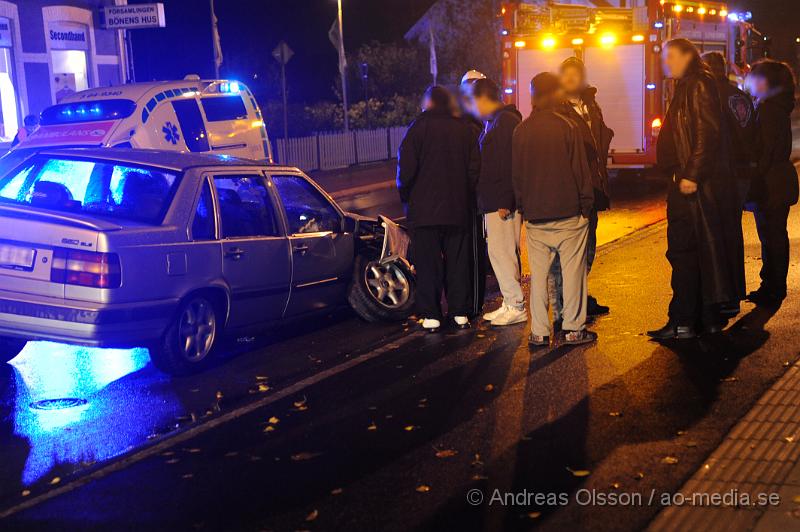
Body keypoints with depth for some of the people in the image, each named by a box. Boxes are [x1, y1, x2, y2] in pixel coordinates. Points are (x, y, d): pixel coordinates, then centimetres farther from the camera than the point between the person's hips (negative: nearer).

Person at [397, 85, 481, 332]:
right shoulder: (463, 129, 6)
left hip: (424, 210, -4)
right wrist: (465, 196, 15)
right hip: (459, 210, 4)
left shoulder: (419, 127, -7)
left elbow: (406, 168, -12)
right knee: (458, 263, 11)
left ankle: (431, 315, 1)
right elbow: (474, 168, 5)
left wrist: (406, 196, 3)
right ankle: (460, 313, 13)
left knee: (428, 264, 1)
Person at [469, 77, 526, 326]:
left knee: (501, 253, -7)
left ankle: (516, 307, -1)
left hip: (502, 203, -10)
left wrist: (505, 201, -23)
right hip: (493, 202, 10)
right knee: (500, 253, 13)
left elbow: (510, 166, -20)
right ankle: (510, 304, 20)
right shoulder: (493, 122, 19)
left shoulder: (507, 122, -14)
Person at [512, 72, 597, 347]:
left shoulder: (521, 131, 5)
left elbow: (516, 173, 10)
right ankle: (574, 329, 8)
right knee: (572, 271, 4)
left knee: (538, 273, 8)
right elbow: (581, 170, -7)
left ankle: (538, 332, 8)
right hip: (568, 213, -4)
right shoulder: (567, 127, -8)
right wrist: (586, 205, 1)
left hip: (534, 216, 4)